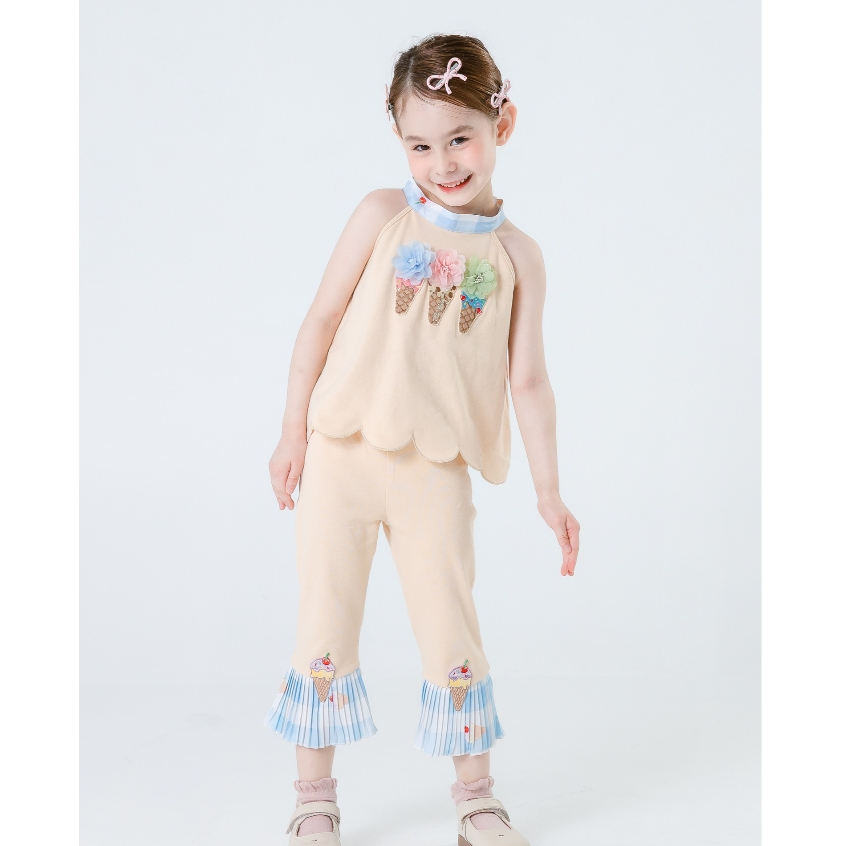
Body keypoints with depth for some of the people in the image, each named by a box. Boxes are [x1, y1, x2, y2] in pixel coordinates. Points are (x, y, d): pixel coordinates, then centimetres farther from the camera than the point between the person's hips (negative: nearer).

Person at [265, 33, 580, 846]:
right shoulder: (383, 216, 1)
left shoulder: (517, 256, 3)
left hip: (435, 470, 0)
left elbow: (527, 379, 3)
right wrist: (294, 431, 0)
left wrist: (548, 492, 0)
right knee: (325, 623, 6)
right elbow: (322, 320, 2)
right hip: (341, 453, 0)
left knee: (452, 630, 4)